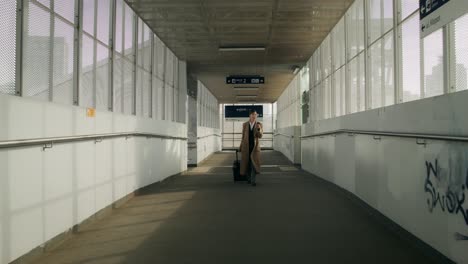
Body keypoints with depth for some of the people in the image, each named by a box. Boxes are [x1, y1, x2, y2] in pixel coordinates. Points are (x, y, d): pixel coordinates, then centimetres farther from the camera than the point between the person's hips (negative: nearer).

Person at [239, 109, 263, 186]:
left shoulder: (259, 124, -2)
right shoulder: (245, 124, 2)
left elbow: (260, 136, -9)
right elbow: (243, 136, 9)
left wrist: (259, 129, -29)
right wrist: (240, 147, 10)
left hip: (255, 146, -2)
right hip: (246, 147, 2)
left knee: (254, 163, -9)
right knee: (247, 163, 7)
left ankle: (253, 181, -7)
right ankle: (248, 178, 25)